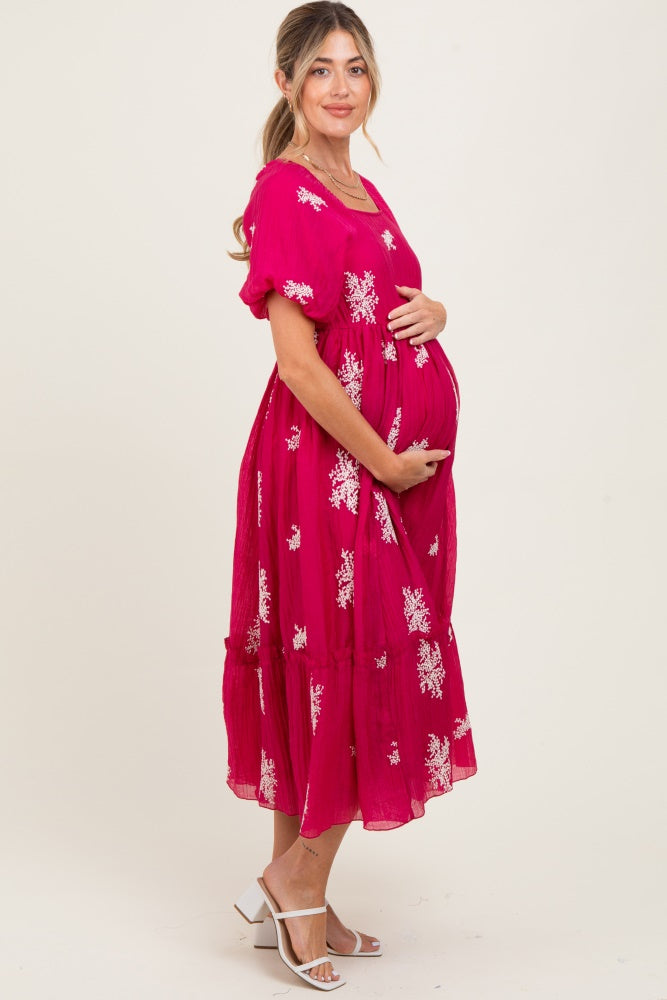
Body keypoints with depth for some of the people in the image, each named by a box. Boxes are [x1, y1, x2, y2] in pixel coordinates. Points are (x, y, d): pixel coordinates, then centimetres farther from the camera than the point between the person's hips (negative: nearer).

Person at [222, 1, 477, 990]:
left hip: (398, 461, 9)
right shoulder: (285, 195, -12)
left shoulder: (362, 193, 16)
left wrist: (430, 312, 1)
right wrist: (388, 463, -16)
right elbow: (298, 362, -19)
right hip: (331, 463, -9)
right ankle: (297, 884, 15)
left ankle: (291, 892, 24)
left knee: (329, 678, 13)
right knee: (349, 673, -2)